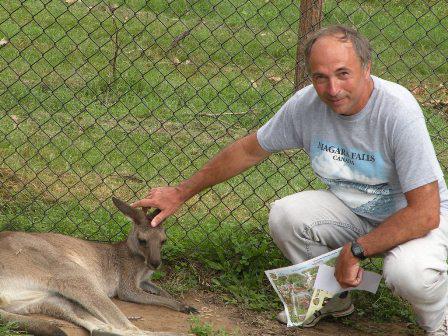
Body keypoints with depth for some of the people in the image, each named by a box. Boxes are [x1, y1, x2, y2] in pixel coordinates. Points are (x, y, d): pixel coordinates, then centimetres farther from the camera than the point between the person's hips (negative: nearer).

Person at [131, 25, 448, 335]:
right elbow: (249, 150, 2)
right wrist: (181, 193, 6)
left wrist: (356, 250, -28)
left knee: (408, 270, -36)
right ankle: (332, 299, 7)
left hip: (415, 216, -5)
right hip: (351, 208, 5)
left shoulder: (398, 110, -31)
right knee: (284, 215, -20)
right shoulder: (306, 103, -15)